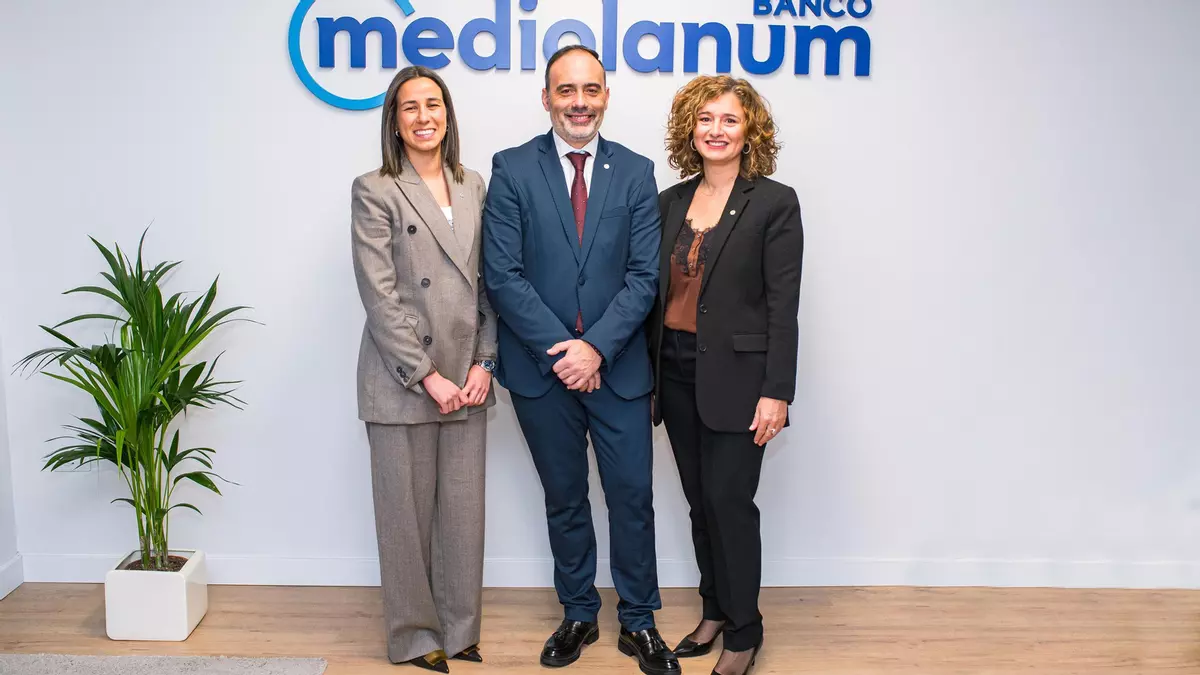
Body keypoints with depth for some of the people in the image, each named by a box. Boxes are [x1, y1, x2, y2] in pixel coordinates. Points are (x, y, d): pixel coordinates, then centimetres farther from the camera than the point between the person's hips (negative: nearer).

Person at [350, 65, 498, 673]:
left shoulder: (473, 188, 12)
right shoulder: (374, 191, -3)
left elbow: (487, 284, 10)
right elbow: (380, 296, -9)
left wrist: (483, 362, -1)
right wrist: (426, 376, -13)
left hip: (466, 379, 4)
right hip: (401, 381, -4)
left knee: (464, 510, 9)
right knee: (407, 514, 5)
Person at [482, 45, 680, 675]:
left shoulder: (636, 172, 3)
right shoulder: (511, 169, -1)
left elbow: (644, 275, -3)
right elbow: (502, 274, -7)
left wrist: (596, 347, -14)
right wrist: (559, 351, -14)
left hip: (618, 365, 1)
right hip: (541, 365, 0)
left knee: (632, 496, 5)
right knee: (564, 499, 14)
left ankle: (638, 622, 23)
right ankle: (578, 614, 31)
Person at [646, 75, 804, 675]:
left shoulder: (774, 203, -6)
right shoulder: (672, 202, 9)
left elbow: (782, 305, -10)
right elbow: (660, 293, 11)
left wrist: (776, 393, -15)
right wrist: (648, 370, 9)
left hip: (735, 378, -5)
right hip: (675, 373, 5)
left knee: (729, 500, -2)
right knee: (700, 501, 14)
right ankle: (715, 609, 31)